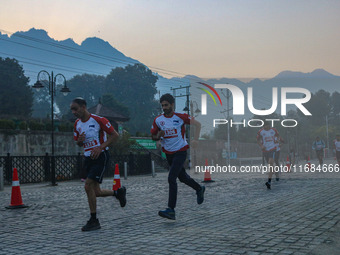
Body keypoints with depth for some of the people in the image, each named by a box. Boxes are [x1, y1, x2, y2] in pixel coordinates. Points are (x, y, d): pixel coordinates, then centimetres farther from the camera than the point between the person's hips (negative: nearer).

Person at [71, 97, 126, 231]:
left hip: (100, 156, -7)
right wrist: (80, 140, -4)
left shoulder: (98, 120, -12)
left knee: (88, 186, -17)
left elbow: (114, 135, -9)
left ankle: (93, 220, -5)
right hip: (88, 158, 7)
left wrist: (100, 147, -18)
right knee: (96, 192, 6)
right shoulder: (77, 124, 9)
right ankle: (118, 192, 35)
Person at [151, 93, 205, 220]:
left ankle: (171, 210, -16)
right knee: (182, 177, 20)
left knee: (171, 178, -17)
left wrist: (195, 139, -12)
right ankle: (199, 189, 48)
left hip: (180, 152, -5)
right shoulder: (158, 120, 1)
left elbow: (197, 124, -1)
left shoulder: (180, 117, -10)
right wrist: (159, 136, -14)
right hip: (168, 153, 5)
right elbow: (153, 137, 9)